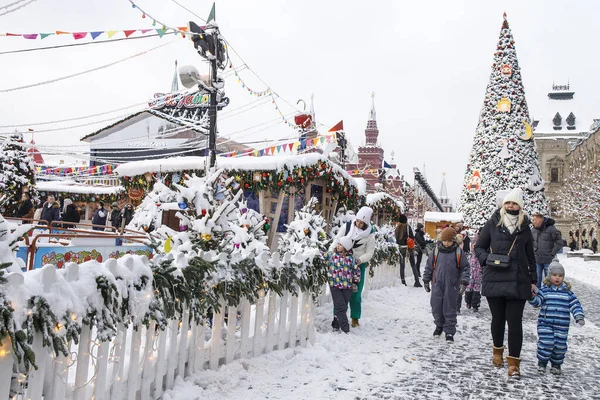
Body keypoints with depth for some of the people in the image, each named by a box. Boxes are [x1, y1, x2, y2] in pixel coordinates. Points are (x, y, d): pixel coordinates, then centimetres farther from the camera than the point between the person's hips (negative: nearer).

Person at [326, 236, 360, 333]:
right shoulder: (331, 255, 5)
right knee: (340, 307, -8)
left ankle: (336, 325, 23)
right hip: (335, 285, -1)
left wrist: (355, 282, 9)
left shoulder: (351, 258, 4)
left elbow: (356, 270, 10)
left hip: (347, 286, 1)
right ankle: (345, 328, -6)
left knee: (344, 307, 7)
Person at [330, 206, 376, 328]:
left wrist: (360, 260, -21)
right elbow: (336, 241, 0)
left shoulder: (370, 234, -7)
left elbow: (369, 252, -4)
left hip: (358, 264, -1)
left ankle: (355, 318, 20)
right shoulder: (347, 226, -5)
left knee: (356, 292, 5)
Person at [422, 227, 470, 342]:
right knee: (436, 307, 8)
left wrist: (464, 282, -8)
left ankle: (449, 331, 13)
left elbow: (465, 268, 0)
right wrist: (426, 280, 11)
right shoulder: (436, 251, 2)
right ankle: (439, 325, 31)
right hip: (437, 285, 2)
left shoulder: (458, 252, -2)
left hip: (451, 286, -2)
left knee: (450, 309, 3)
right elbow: (429, 266, 10)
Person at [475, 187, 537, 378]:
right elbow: (479, 247, 8)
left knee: (515, 321, -3)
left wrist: (533, 281, 13)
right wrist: (487, 259, -12)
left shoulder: (524, 228, 8)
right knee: (498, 318, 13)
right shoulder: (493, 224, 3)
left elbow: (530, 256, 14)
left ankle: (514, 362, 4)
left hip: (518, 281, 0)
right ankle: (498, 351, 35)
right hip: (494, 279, 0)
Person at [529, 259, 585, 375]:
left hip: (561, 325, 2)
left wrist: (579, 317, -7)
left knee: (560, 345, 5)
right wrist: (532, 297, -29)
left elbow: (575, 305, 5)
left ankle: (556, 364, 26)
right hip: (545, 324, -2)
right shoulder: (544, 289, 0)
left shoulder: (567, 291, 5)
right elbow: (537, 302, -8)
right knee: (546, 343, -9)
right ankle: (542, 362, 11)